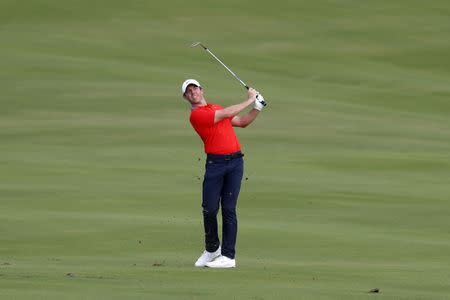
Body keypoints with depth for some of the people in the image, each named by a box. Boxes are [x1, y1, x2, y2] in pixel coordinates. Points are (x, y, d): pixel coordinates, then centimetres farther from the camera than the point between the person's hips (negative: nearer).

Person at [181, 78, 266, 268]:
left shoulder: (216, 108, 20)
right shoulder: (196, 115, -4)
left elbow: (242, 122, 28)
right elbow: (227, 114, -7)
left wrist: (257, 108, 13)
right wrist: (249, 100, 4)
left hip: (235, 161, 4)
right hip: (215, 163, -4)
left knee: (228, 209, -2)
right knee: (210, 209, -5)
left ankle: (228, 256, -3)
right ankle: (212, 249, 18)